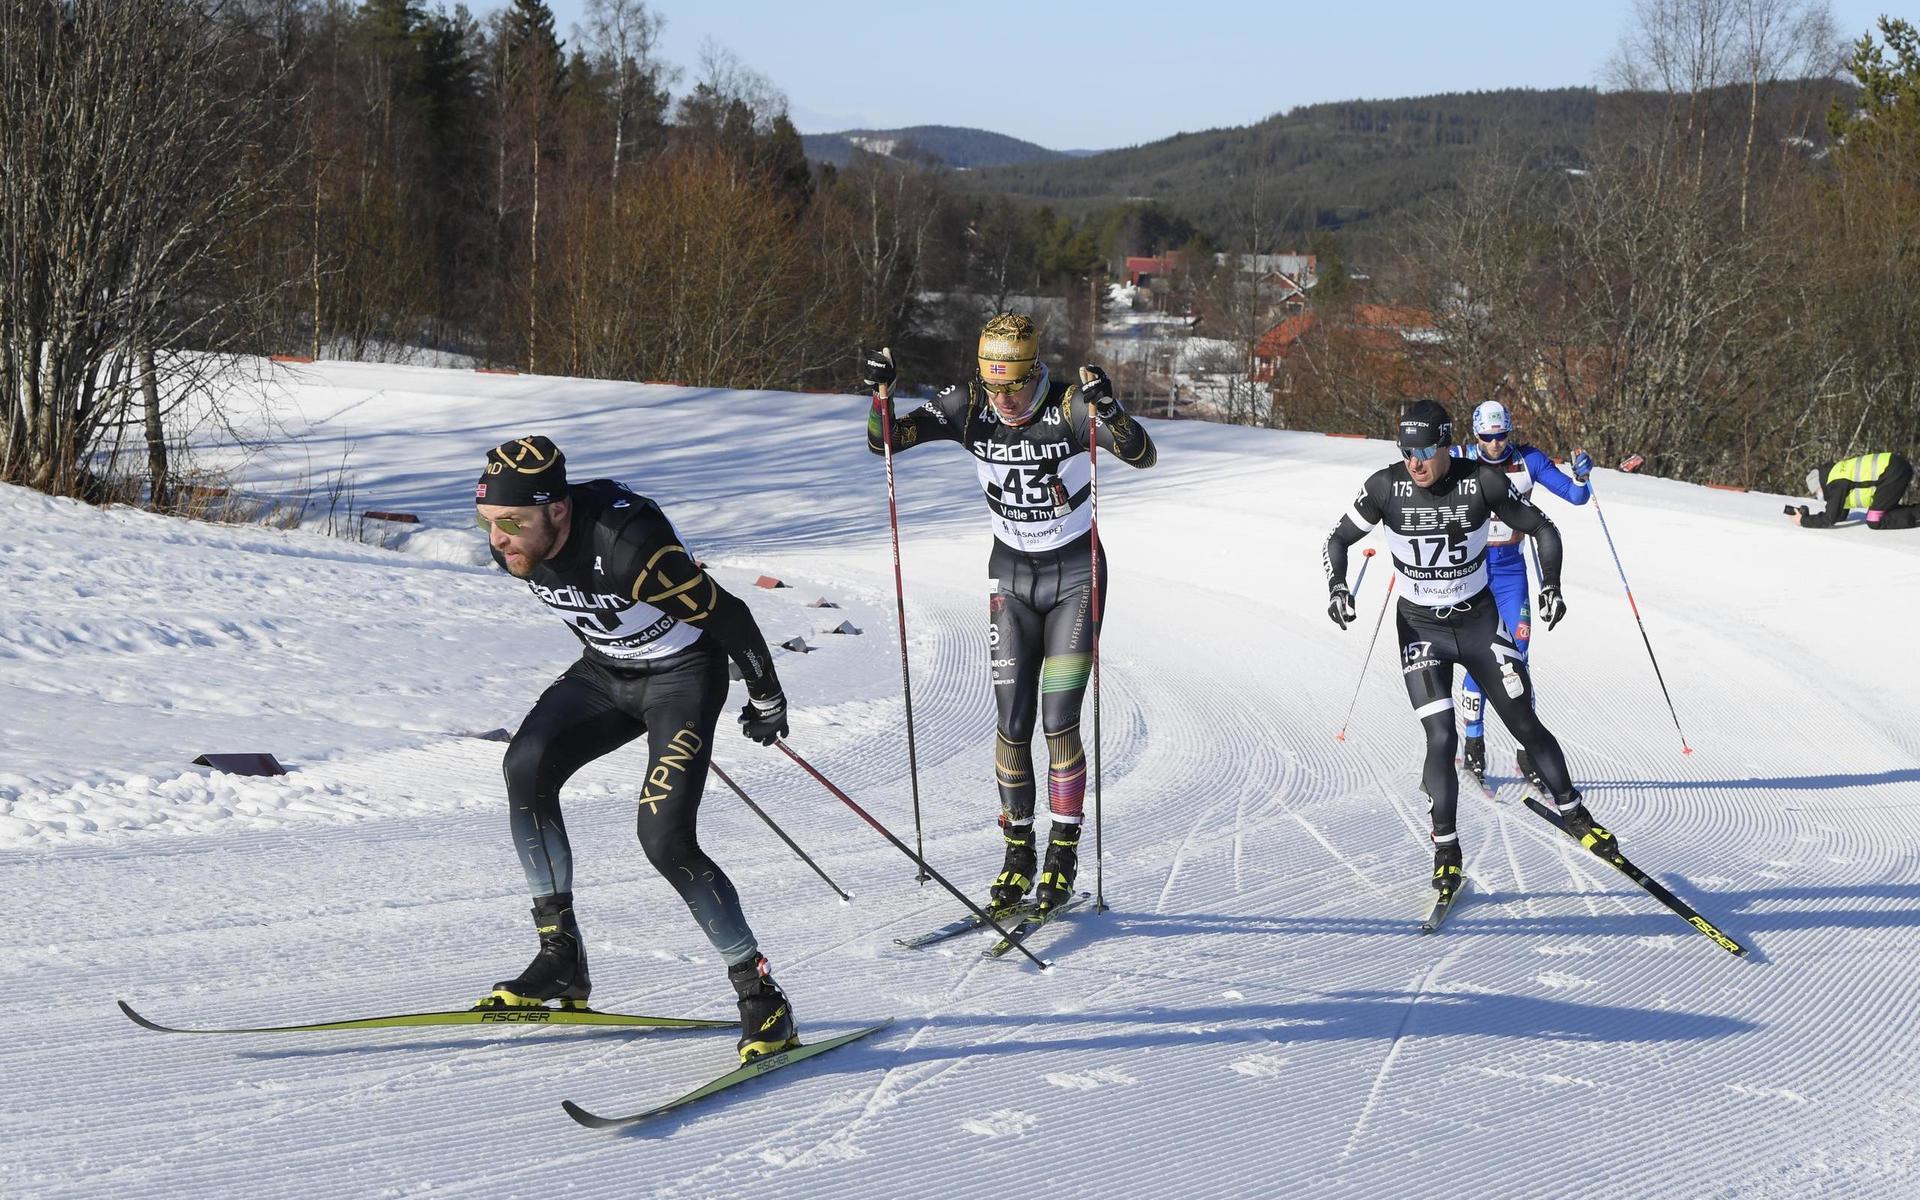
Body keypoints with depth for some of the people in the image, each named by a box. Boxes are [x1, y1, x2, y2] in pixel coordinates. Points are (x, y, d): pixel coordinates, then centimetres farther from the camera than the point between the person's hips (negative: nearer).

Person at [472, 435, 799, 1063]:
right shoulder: (514, 547, -13)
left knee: (663, 837, -20)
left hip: (684, 673, -7)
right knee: (526, 767, -14)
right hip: (605, 670, 7)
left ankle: (762, 997, -9)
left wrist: (765, 696, -9)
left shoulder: (627, 545, -35)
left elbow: (727, 616, -22)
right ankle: (560, 957, -5)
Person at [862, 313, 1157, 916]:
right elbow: (884, 441, -11)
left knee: (1060, 720, -9)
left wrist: (1110, 413, -49)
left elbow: (1143, 456, -30)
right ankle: (1018, 852, 11)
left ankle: (1063, 853, 5)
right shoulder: (968, 407, -11)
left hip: (1075, 576, -3)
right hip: (1011, 575, 3)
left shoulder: (1070, 406, -20)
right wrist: (881, 392, -30)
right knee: (1012, 724, -2)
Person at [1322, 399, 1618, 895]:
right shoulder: (1385, 486, -16)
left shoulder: (1482, 481, -17)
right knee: (1441, 737, -13)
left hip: (1481, 622, 1)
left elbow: (1543, 529, -4)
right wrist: (1337, 585, -22)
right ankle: (1446, 850, 2)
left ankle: (1572, 813, 27)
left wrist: (1551, 585, -18)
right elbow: (1337, 541, -3)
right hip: (1420, 630, -1)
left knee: (1527, 727, 5)